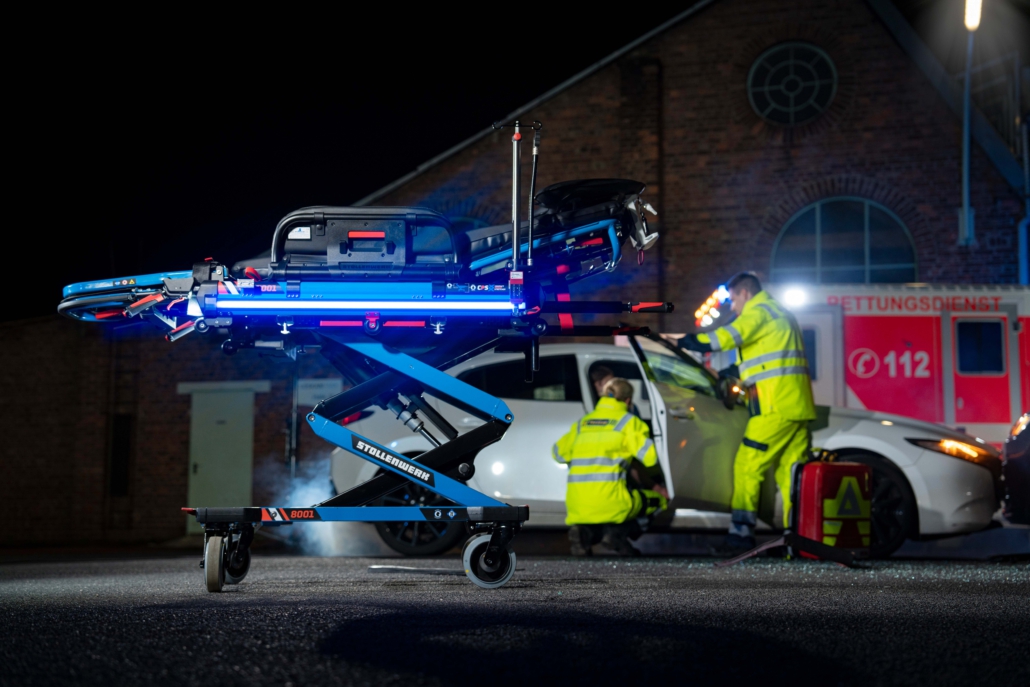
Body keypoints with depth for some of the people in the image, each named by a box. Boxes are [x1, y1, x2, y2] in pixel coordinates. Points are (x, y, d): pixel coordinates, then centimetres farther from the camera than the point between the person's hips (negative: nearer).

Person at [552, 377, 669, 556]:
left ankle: (586, 531, -1)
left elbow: (559, 453, 25)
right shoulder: (629, 422, 3)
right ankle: (617, 530, -7)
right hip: (610, 504, -4)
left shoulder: (582, 423, 18)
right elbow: (650, 457, -4)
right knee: (660, 499, 18)